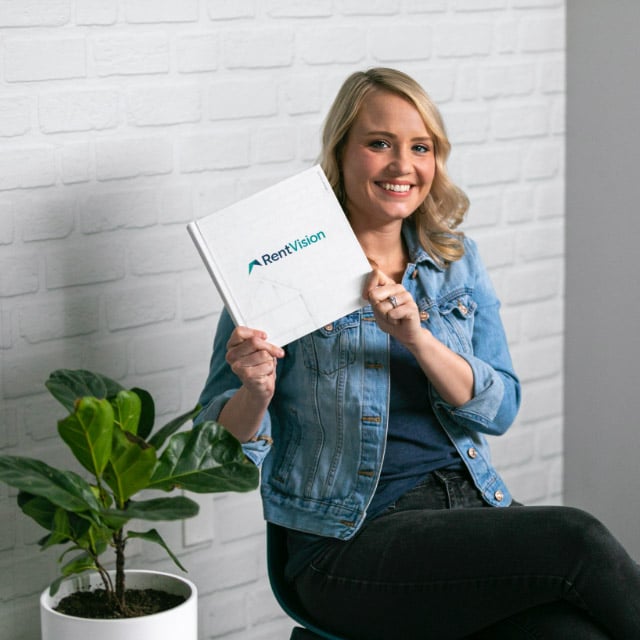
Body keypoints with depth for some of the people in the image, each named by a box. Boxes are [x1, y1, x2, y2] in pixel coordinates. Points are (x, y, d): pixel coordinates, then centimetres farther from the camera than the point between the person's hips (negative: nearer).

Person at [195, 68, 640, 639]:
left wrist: (418, 338, -16)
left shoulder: (457, 261, 12)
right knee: (575, 542, -24)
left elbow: (499, 410, 1)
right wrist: (255, 392, -25)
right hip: (350, 544, -4)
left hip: (473, 508, 4)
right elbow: (224, 446, -2)